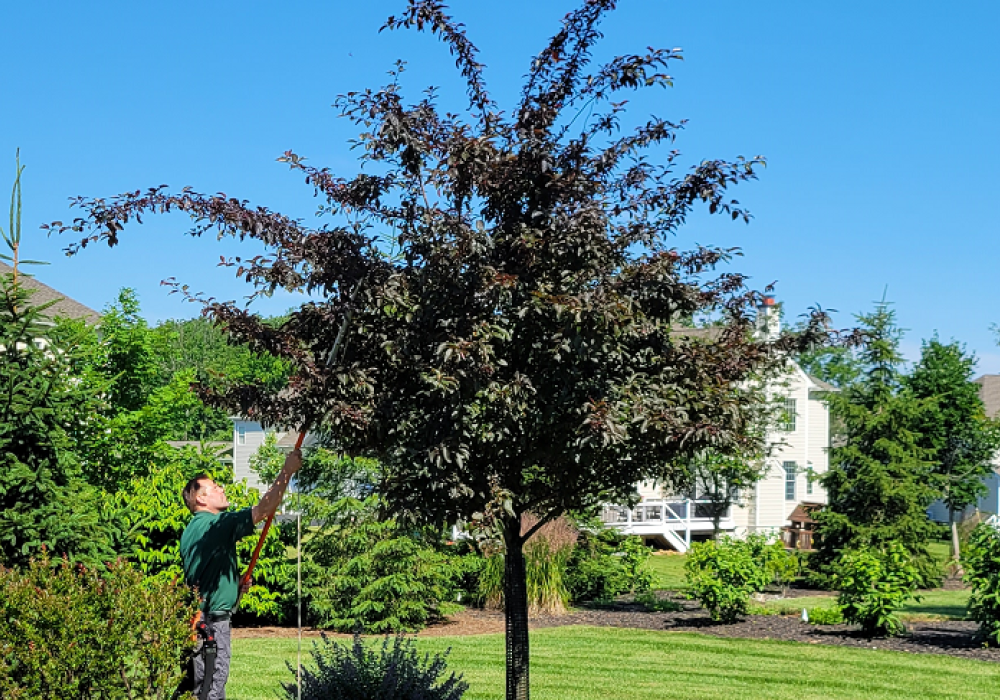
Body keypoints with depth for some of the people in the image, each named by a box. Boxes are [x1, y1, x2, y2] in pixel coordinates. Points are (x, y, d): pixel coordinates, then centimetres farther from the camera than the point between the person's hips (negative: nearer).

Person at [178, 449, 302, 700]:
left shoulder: (191, 530, 15)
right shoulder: (217, 524, -14)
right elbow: (264, 508, -18)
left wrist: (235, 583, 18)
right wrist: (287, 471, -12)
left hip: (197, 616, 9)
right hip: (213, 620, -9)